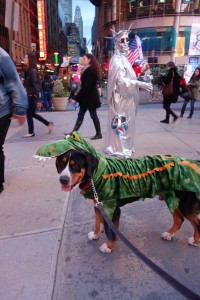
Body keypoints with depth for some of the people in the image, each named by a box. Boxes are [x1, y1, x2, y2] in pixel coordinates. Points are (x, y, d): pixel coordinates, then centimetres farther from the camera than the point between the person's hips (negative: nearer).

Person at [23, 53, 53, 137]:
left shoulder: (32, 71, -14)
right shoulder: (29, 70, 14)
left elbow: (35, 84, -20)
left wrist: (37, 97, -24)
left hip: (32, 95, -9)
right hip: (30, 95, 9)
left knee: (29, 113, -2)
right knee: (32, 113, 14)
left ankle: (31, 132, 9)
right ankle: (48, 124, 20)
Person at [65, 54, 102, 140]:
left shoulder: (90, 71, -16)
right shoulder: (87, 70, 14)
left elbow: (86, 86, -23)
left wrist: (76, 97, -22)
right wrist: (77, 96, 9)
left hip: (90, 97, -10)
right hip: (86, 97, 10)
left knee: (93, 115, -1)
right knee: (80, 115, 9)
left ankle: (98, 134, 10)